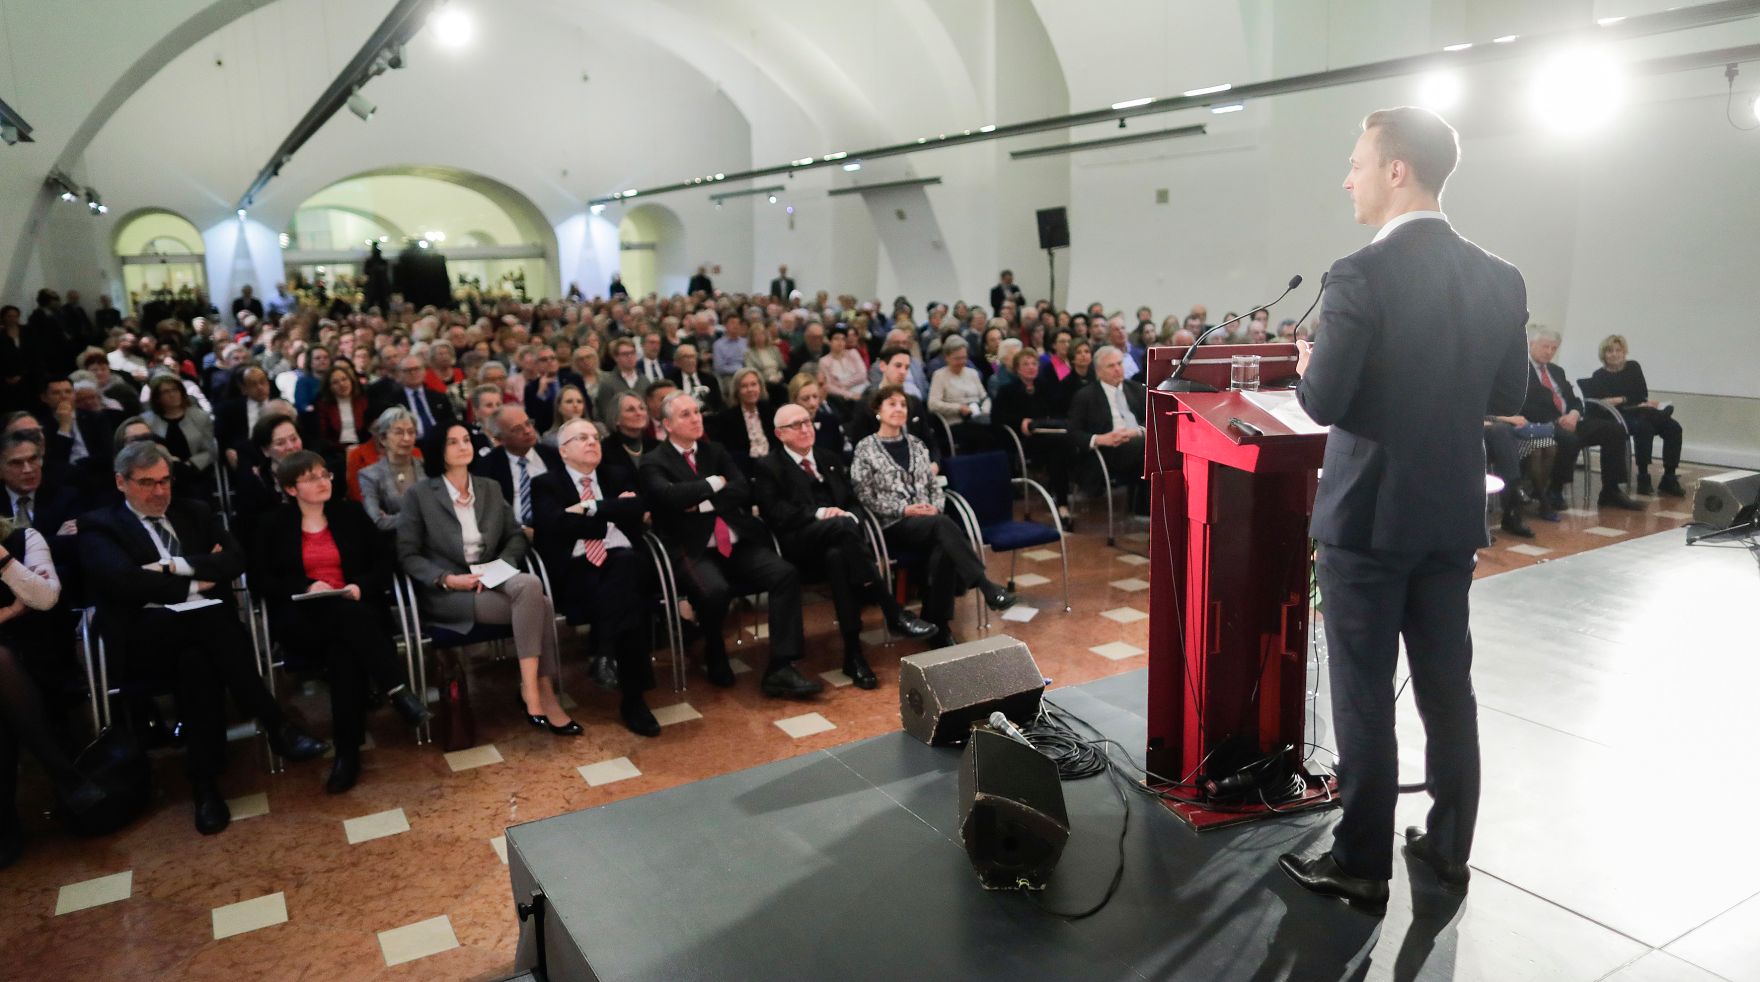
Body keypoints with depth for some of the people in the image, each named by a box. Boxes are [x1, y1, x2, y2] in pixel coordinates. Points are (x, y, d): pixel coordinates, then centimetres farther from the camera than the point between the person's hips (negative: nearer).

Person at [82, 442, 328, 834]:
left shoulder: (194, 512, 22)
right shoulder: (99, 526, 10)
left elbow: (235, 560, 7)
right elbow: (123, 580, -9)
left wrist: (174, 566, -4)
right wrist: (194, 584, -4)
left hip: (206, 625, 3)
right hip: (146, 636, -3)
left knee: (197, 659, -34)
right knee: (210, 617, -35)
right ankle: (275, 726, -30)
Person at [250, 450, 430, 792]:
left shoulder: (351, 513, 14)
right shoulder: (272, 525, 11)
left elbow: (383, 563, 10)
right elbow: (259, 580, 3)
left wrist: (360, 587, -11)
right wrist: (306, 587, -13)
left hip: (357, 609, 1)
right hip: (303, 617, -1)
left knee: (344, 649, -34)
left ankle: (348, 750, -32)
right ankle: (398, 690, -39)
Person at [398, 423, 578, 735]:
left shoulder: (490, 489, 15)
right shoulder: (419, 494, 1)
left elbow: (516, 537, 14)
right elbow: (407, 555, -3)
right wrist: (447, 579, -17)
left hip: (492, 583, 5)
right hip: (445, 593, -4)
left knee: (530, 584, -33)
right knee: (537, 603, -29)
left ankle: (536, 693, -29)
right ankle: (540, 695, -25)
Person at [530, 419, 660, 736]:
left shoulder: (619, 477, 24)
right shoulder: (546, 485, 13)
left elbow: (638, 508, 3)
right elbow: (557, 525, -7)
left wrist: (591, 508, -5)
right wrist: (613, 511, -2)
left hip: (624, 561, 3)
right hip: (576, 570, -2)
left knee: (624, 565, -36)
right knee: (618, 595, -34)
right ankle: (633, 695, -24)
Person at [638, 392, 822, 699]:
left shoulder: (716, 451, 18)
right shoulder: (653, 462, 4)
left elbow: (744, 491, 5)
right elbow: (671, 495, -16)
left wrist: (704, 503, -8)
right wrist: (714, 483, -5)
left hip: (737, 544, 5)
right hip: (692, 551, -5)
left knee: (786, 575, -20)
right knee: (715, 591, -35)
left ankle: (780, 670, -20)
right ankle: (715, 659, -2)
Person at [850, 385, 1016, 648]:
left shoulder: (915, 444, 18)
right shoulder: (865, 448, 3)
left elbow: (934, 485, 17)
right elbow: (864, 496, -3)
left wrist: (935, 507, -5)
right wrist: (904, 510, -14)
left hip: (928, 523, 4)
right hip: (892, 526, -4)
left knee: (943, 551, -31)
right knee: (943, 525, -35)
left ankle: (938, 628, -23)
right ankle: (987, 587, -36)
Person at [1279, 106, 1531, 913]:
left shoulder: (1362, 276, -17)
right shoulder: (1499, 279, 4)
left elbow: (1324, 403, -19)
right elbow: (1508, 395, 11)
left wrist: (1309, 365, 2)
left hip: (1369, 515, -6)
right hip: (1453, 515, 6)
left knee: (1364, 695, 3)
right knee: (1447, 684, 16)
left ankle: (1362, 866, 14)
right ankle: (1449, 846, 29)